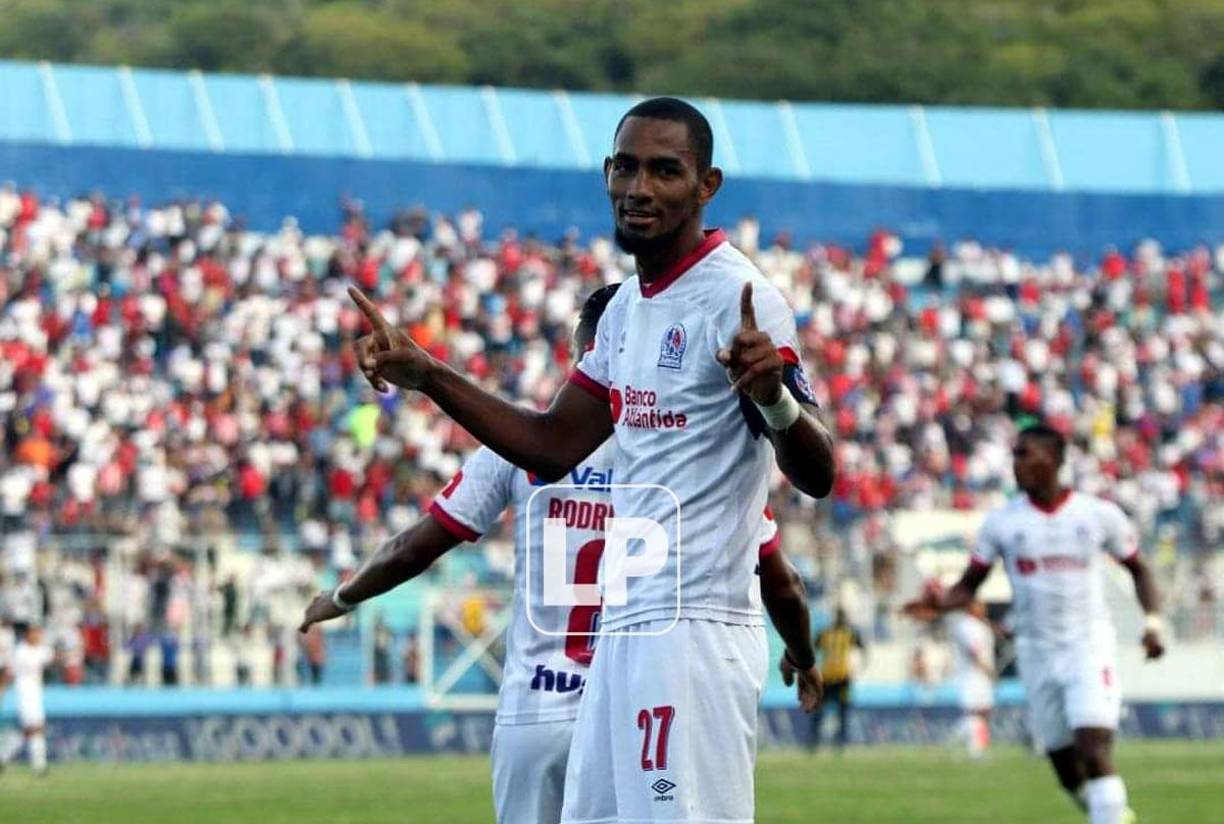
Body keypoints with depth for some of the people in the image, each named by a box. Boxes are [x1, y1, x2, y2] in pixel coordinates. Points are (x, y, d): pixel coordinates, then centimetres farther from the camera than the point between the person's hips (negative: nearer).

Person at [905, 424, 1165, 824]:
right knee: (1067, 770, 8)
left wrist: (1152, 620, -3)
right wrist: (940, 603, -19)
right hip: (1037, 653, 3)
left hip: (1090, 646, -3)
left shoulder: (1099, 515, -2)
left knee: (1094, 753, -20)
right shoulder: (1002, 521, 0)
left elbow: (1138, 569, 12)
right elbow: (969, 585, 3)